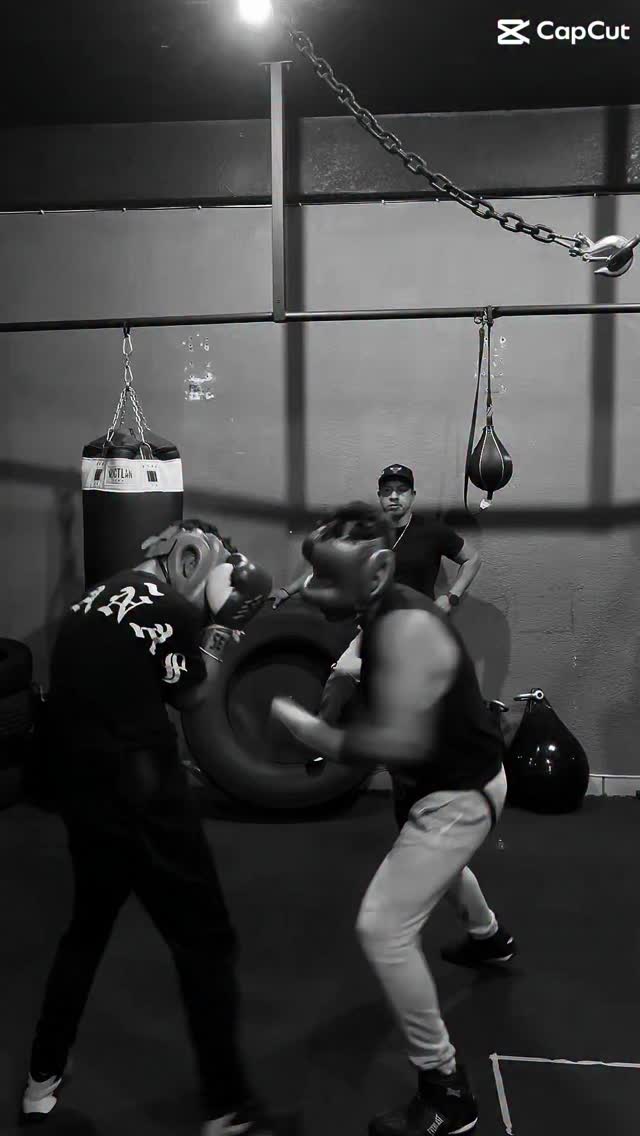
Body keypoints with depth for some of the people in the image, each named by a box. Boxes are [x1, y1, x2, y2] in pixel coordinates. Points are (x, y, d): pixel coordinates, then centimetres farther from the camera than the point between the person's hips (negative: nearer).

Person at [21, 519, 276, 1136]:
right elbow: (192, 694, -1)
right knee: (205, 941, 5)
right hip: (136, 794, -8)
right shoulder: (169, 611, -14)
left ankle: (42, 1080, 39)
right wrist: (224, 619, 4)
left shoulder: (97, 599, 9)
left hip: (80, 786, 8)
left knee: (88, 928, 26)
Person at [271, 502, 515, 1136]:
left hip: (458, 793, -10)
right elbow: (384, 684, 10)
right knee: (438, 863, 38)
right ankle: (489, 937, 69)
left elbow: (400, 742, -38)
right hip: (455, 778, 10)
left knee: (383, 929, -12)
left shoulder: (406, 627, -33)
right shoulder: (388, 614, -3)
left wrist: (312, 731, -29)